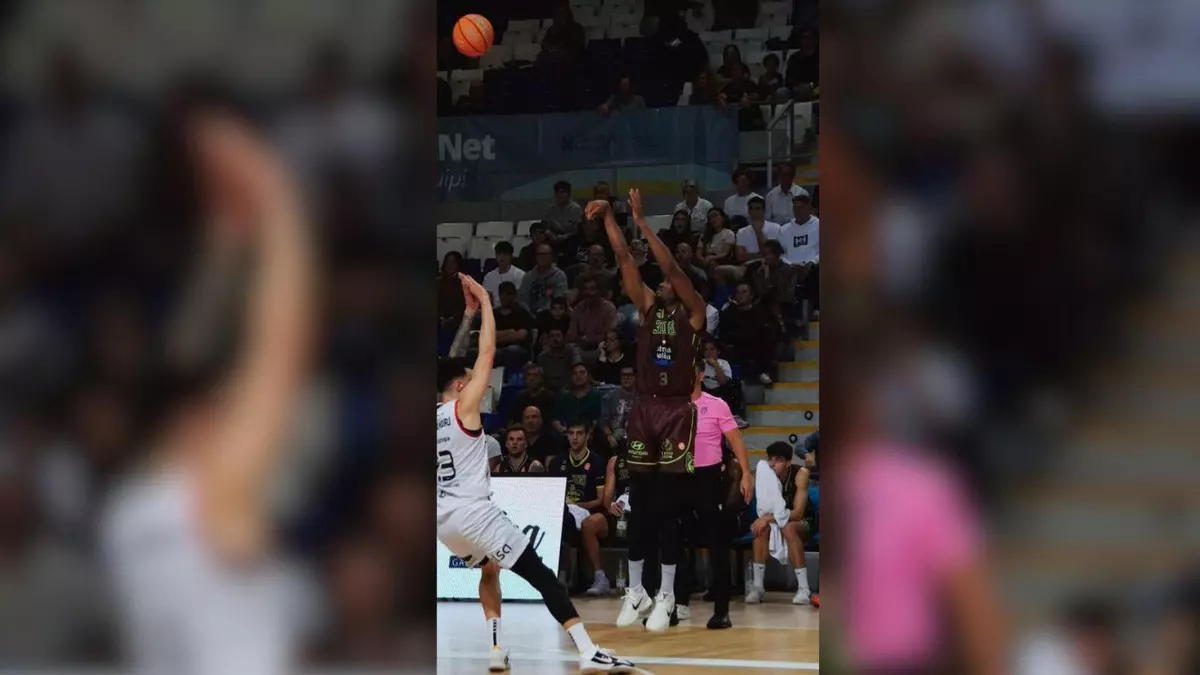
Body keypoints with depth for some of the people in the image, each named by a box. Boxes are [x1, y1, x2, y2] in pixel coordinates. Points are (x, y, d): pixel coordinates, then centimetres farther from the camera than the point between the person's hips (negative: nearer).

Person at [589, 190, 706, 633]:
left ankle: (667, 597, 0)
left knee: (669, 505, -3)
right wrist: (608, 216, -7)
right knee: (640, 502, 7)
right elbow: (624, 258, 3)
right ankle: (635, 591, 13)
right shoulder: (647, 305, 11)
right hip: (644, 408, 4)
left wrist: (642, 224, -18)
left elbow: (671, 267, -15)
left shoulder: (694, 311, -1)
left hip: (677, 410, -4)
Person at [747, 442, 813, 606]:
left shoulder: (800, 474, -22)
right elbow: (764, 510, -17)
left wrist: (769, 517, -37)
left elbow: (798, 513, -28)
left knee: (788, 528, -37)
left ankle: (804, 589, -37)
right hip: (776, 520, 3)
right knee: (761, 527, -31)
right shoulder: (763, 471, -15)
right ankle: (757, 587, -30)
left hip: (802, 523, -3)